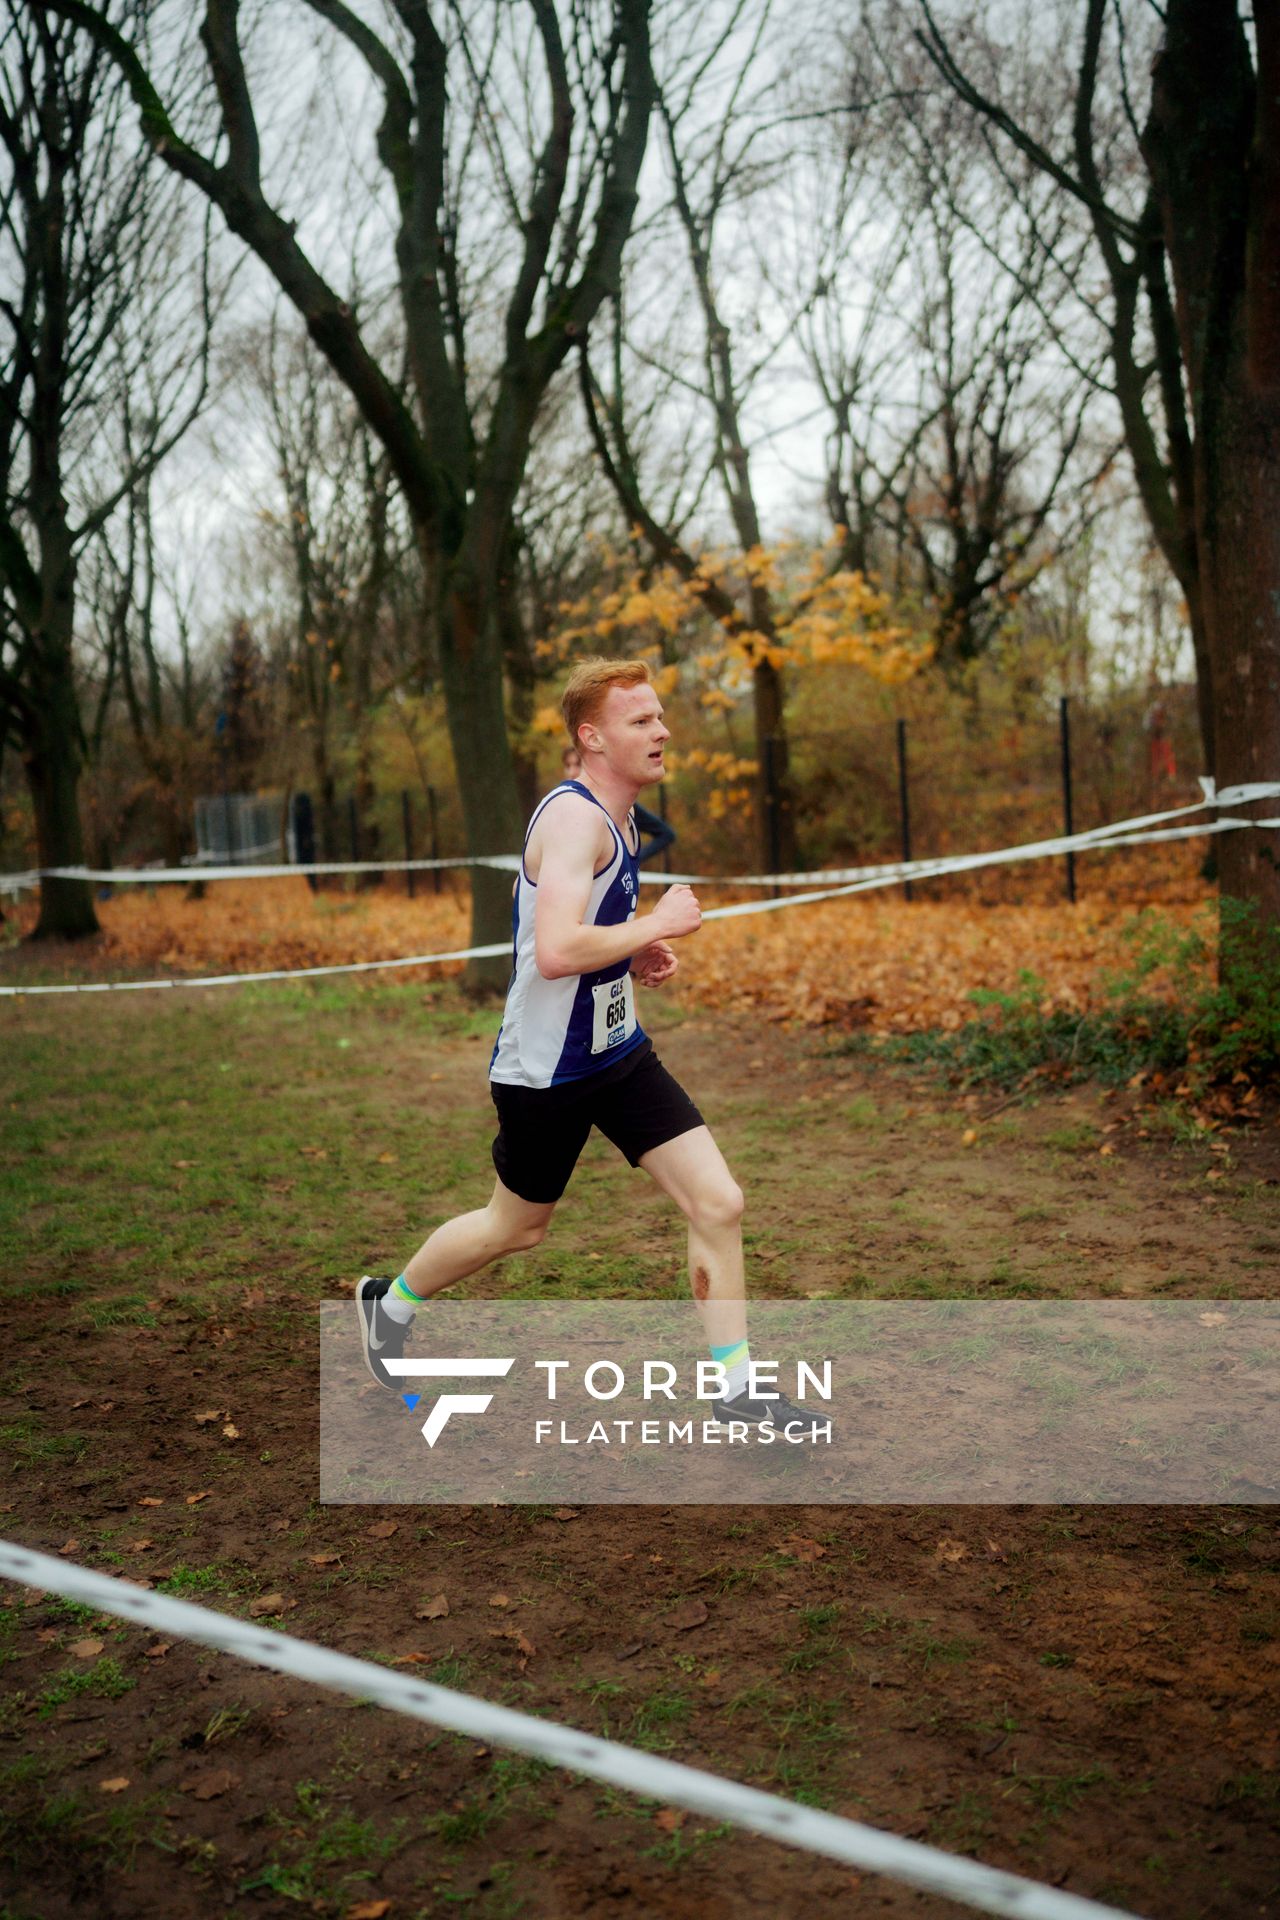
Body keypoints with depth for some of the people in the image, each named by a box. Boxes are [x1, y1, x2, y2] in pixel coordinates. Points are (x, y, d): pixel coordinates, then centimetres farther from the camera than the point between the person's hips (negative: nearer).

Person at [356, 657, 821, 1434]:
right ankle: (391, 1303, 41)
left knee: (719, 1203, -1)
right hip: (547, 1069, -8)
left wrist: (637, 955, 5)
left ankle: (738, 1393, 10)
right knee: (517, 1228, 13)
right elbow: (554, 953, -36)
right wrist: (660, 924, -23)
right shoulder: (575, 817, -23)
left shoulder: (620, 817, 9)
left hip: (618, 1050, 8)